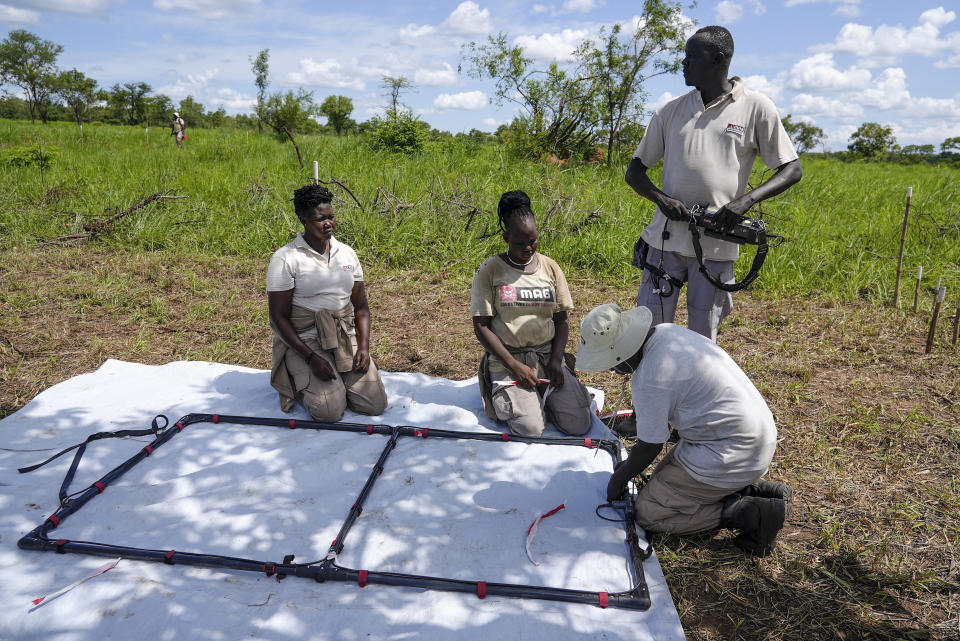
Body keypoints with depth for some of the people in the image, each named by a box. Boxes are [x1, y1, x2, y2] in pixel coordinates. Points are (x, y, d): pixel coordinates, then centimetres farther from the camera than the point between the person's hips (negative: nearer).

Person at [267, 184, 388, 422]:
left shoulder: (347, 253, 8)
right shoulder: (285, 258, -8)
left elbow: (361, 306, 11)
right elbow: (279, 318, -9)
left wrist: (364, 347, -5)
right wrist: (311, 358, -19)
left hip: (346, 338, 4)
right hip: (303, 340, -4)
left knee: (375, 405, -10)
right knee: (330, 410, -20)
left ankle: (337, 379, 19)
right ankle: (298, 380, 12)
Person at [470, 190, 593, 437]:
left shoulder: (550, 267, 7)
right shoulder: (490, 271, -5)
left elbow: (561, 320, 9)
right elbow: (481, 327, -7)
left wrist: (556, 360, -7)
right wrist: (514, 366, -15)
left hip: (547, 355, 4)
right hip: (507, 360, -3)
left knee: (579, 424, -10)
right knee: (530, 429, -22)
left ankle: (542, 395, 19)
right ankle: (504, 396, 11)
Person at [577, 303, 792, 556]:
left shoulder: (650, 378, -25)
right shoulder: (665, 331, 3)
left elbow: (650, 448, -12)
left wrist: (619, 478, 6)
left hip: (732, 453, -10)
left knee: (648, 512, -3)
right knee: (667, 477, 23)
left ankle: (746, 514, -6)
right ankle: (751, 489, 12)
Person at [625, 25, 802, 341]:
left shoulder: (756, 107, 2)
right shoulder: (671, 110, 9)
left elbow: (792, 169, 4)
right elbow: (635, 170, 12)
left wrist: (747, 199, -15)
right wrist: (661, 198, -9)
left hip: (717, 246, -2)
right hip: (666, 239, 2)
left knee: (702, 339, 5)